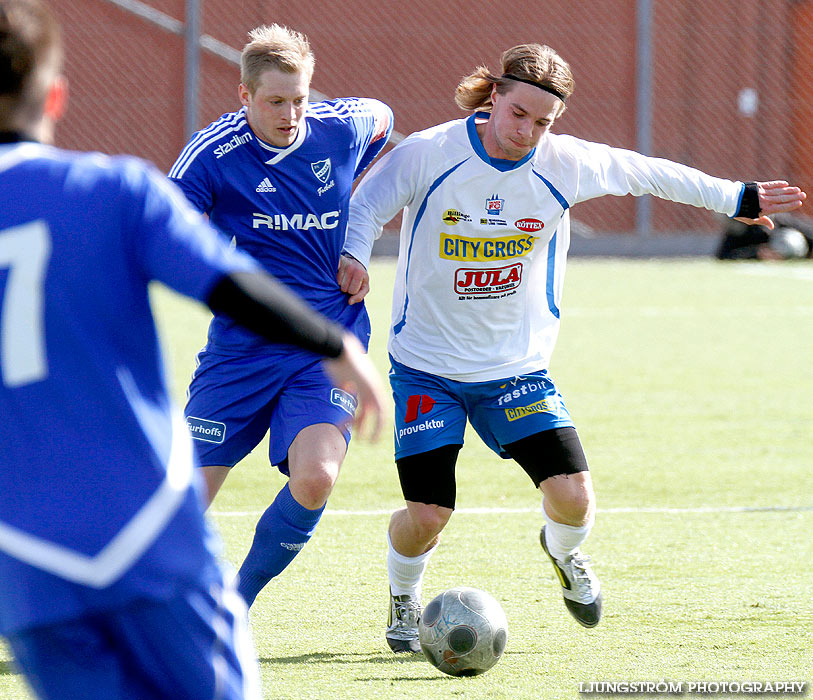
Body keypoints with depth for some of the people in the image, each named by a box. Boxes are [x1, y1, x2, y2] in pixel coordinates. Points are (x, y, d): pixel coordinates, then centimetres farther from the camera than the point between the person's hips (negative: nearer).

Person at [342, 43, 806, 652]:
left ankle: (563, 552, 28)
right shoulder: (429, 154, -16)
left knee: (574, 498, -12)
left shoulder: (566, 165, -8)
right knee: (426, 515, -12)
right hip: (427, 365, -2)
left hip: (518, 367, 2)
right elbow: (364, 208, -7)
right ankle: (404, 598, 24)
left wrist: (737, 198, 16)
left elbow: (648, 174, 7)